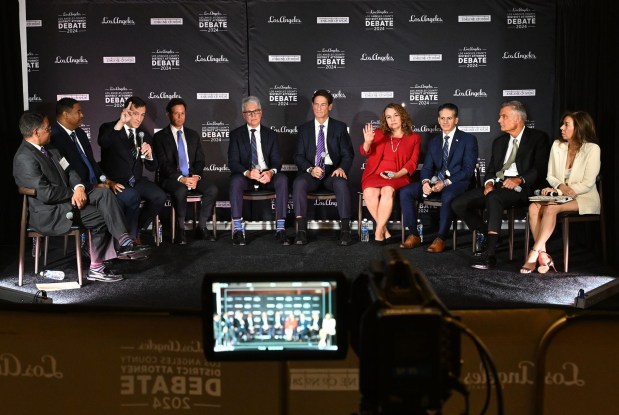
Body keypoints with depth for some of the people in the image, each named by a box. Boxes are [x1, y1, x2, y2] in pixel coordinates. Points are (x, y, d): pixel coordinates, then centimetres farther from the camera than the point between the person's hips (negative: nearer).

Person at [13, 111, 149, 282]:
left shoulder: (49, 149, 11)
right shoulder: (24, 158, -18)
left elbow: (69, 171, 13)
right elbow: (45, 193, -24)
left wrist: (79, 187, -8)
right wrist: (72, 193, -10)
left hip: (66, 199, 8)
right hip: (48, 213, -8)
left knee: (103, 193, -13)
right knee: (102, 216, -16)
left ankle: (124, 242, -19)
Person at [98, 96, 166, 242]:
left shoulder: (144, 135, 11)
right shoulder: (109, 128, -2)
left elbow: (152, 168, 9)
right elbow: (102, 143, -28)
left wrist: (149, 155, -14)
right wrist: (120, 122, -36)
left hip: (137, 181, 5)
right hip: (116, 182, -5)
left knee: (159, 196, -21)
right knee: (132, 197, -34)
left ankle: (137, 227, 4)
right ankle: (131, 236, -11)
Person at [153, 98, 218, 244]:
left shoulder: (193, 135, 17)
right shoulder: (160, 137, 4)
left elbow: (200, 160, 10)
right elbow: (163, 164, -6)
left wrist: (196, 176, -11)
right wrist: (181, 178, -21)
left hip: (193, 176, 4)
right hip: (171, 178, -4)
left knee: (212, 189, -25)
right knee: (181, 191, -37)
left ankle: (201, 227, -11)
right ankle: (180, 229, -19)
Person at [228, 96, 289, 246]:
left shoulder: (271, 134, 11)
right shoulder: (236, 134, 6)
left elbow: (276, 161, 3)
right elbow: (232, 162, -4)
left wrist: (271, 172, -23)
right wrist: (247, 172, -26)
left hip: (267, 175, 1)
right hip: (245, 175, -1)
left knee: (282, 179, -31)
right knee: (235, 180, -36)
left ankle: (280, 229, -31)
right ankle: (237, 229, -33)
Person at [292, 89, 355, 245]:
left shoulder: (340, 127, 10)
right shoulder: (304, 129, 12)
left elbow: (348, 154, 4)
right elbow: (299, 156, 6)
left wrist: (342, 168, -18)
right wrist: (310, 169, -15)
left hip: (333, 171, -1)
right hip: (311, 172, 1)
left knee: (342, 184, -35)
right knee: (299, 183, -32)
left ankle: (345, 230, -32)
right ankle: (301, 229, -32)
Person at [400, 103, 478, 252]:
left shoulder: (469, 139, 1)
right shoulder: (434, 141, 17)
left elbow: (468, 170, -8)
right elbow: (427, 167, 13)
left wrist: (446, 182, -20)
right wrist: (426, 182, -12)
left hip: (458, 182, -5)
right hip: (436, 181, 5)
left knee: (447, 196, -40)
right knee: (405, 192, -15)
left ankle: (441, 238, -27)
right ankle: (413, 235, -12)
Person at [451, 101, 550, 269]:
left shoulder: (538, 138, 5)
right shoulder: (499, 142, 24)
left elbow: (541, 169, -6)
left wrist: (520, 179, -23)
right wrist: (489, 183, -3)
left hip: (520, 188, -6)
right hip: (496, 186, 7)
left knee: (493, 198, -39)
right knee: (458, 204, -14)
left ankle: (490, 254, -41)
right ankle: (487, 235, 3)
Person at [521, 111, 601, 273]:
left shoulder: (592, 149, -7)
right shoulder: (557, 146, 9)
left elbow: (587, 184, -12)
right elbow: (550, 176, 11)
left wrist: (558, 192, -19)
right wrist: (561, 186, -12)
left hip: (584, 199, -5)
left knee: (551, 208, -35)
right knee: (534, 207, -27)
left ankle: (533, 254, -34)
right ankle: (543, 257, -30)